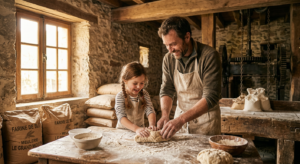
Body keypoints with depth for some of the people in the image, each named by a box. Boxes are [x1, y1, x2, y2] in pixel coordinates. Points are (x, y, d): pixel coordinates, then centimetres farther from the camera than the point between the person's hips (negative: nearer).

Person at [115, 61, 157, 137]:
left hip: (140, 129, 3)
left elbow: (150, 111, -9)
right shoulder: (120, 96, -13)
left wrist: (152, 124, -30)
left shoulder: (144, 94, 0)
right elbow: (121, 117, -24)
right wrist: (136, 129, -39)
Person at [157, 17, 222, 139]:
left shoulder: (209, 56, -19)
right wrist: (165, 115, -17)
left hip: (205, 120, -3)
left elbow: (211, 97, -24)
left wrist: (181, 119, -32)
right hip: (180, 118, 4)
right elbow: (166, 91, 1)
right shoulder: (169, 59, -3)